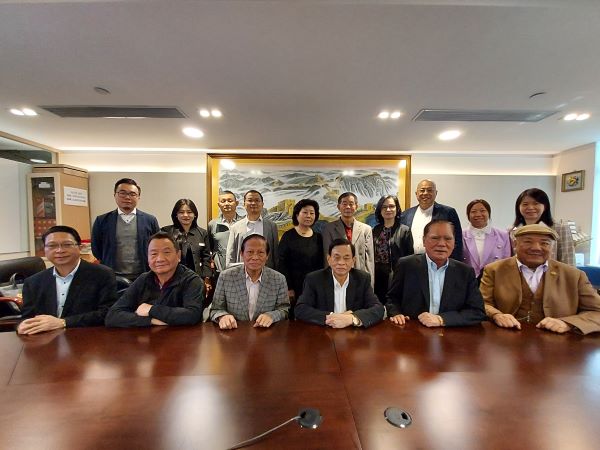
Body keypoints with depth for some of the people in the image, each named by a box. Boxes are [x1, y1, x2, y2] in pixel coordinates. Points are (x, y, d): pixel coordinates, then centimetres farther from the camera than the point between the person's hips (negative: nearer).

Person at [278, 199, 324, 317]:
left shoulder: (318, 237, 8)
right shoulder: (288, 236, -3)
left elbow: (321, 264, 11)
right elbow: (282, 264, -5)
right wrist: (288, 288, -10)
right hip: (294, 288, -3)